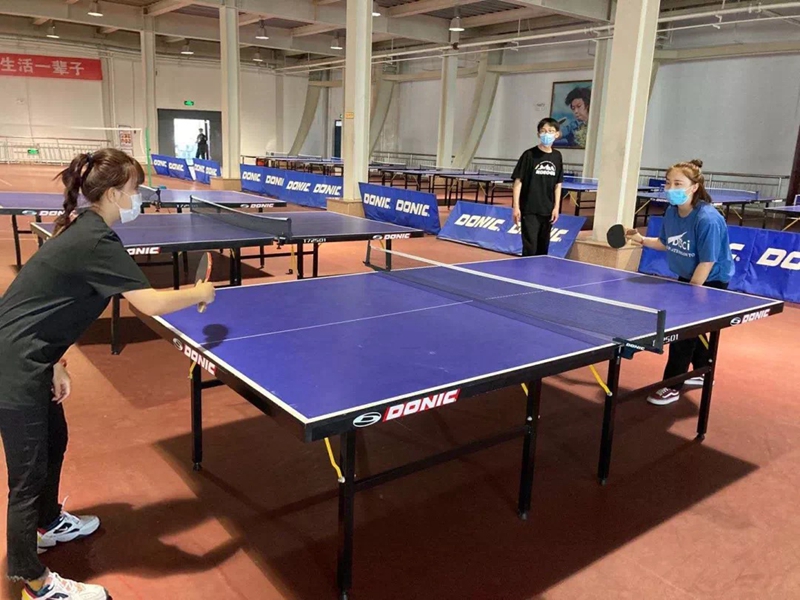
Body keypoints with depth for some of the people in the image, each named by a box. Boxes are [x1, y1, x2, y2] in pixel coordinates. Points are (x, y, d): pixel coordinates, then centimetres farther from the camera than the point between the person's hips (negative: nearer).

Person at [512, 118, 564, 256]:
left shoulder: (557, 156, 7)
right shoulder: (529, 155, -7)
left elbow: (558, 184, 11)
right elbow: (518, 181, -7)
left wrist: (556, 207, 5)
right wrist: (516, 207, -12)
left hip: (547, 211, 5)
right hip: (529, 210, -5)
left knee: (543, 249, 10)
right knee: (530, 249, -5)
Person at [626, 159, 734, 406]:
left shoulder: (707, 219, -29)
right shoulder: (671, 212, -7)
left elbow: (707, 262, -26)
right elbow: (666, 244, 10)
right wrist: (641, 239, -5)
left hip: (710, 282, -8)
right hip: (687, 278, 8)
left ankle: (672, 386, 7)